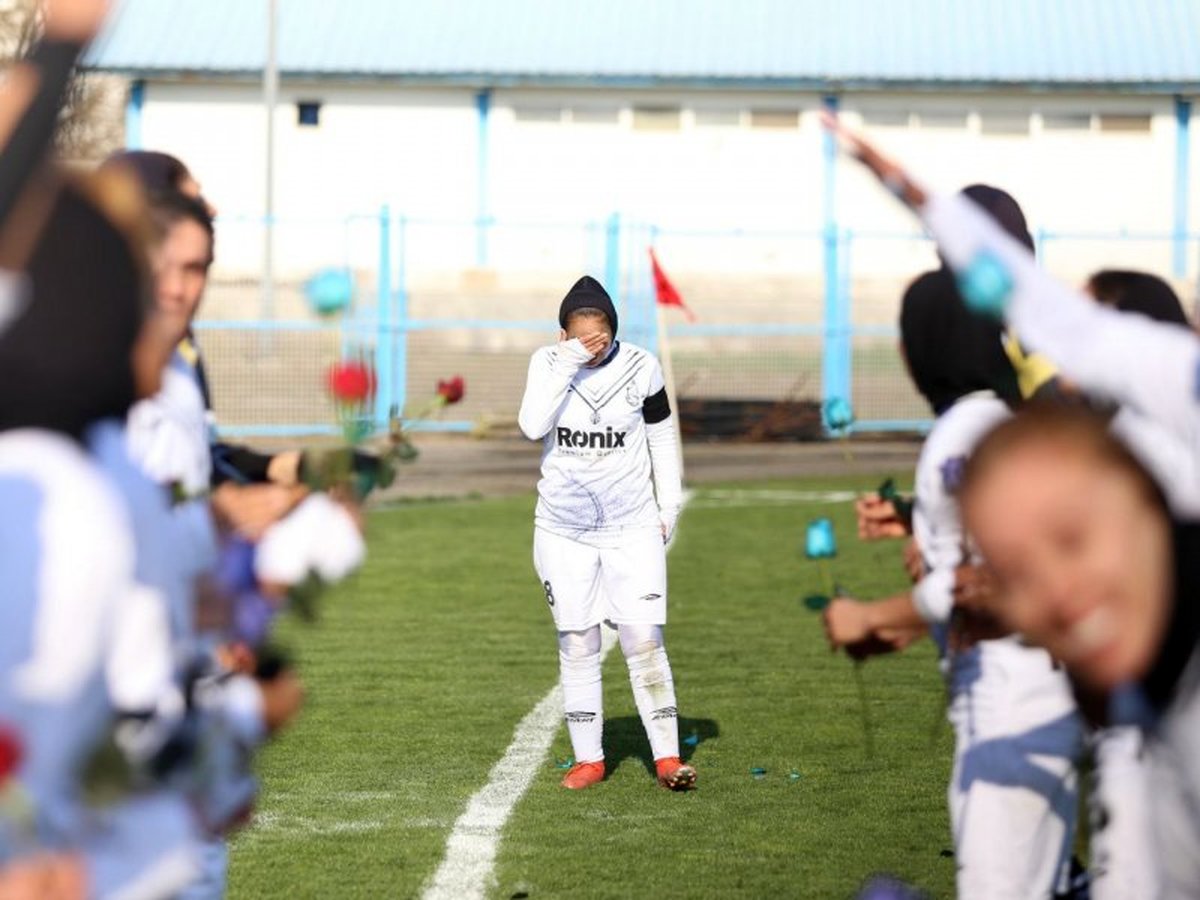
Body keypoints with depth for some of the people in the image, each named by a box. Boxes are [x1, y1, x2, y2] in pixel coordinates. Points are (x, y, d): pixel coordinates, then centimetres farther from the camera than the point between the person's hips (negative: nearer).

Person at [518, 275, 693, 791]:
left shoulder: (640, 368, -4)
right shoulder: (547, 363, -4)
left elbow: (662, 438, 9)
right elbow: (532, 427, -21)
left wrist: (669, 505, 7)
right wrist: (568, 362, -24)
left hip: (632, 528, -1)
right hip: (563, 531, 1)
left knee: (644, 642, -8)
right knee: (577, 647, 5)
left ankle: (667, 757, -4)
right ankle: (589, 759, 13)